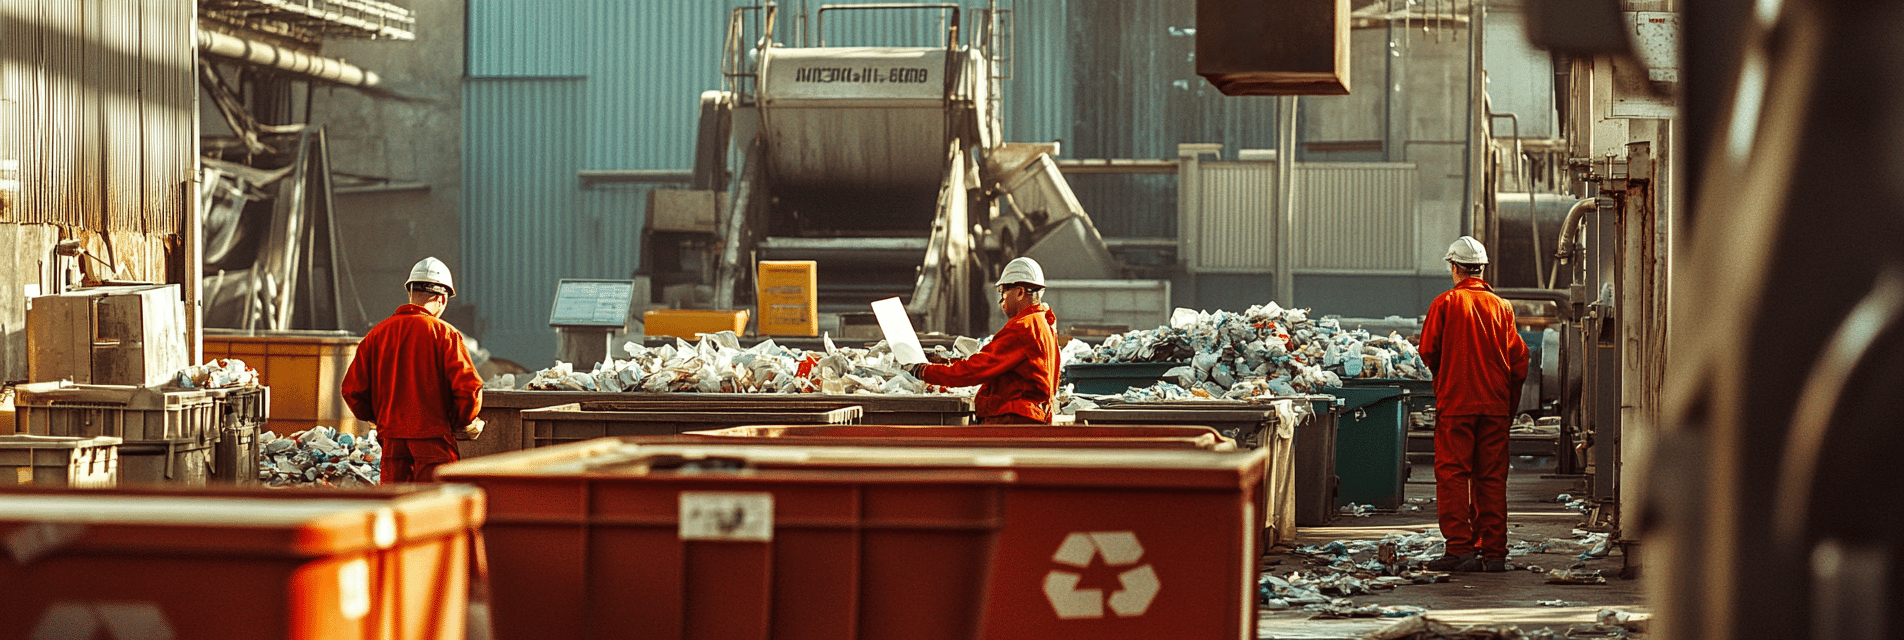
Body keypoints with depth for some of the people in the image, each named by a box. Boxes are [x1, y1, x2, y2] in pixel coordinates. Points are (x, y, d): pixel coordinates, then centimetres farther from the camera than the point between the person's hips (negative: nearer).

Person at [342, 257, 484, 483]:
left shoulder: (378, 333, 7)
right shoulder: (445, 334, -6)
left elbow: (353, 388, 7)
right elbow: (468, 386, -12)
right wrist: (465, 421, 6)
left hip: (392, 437, 4)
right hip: (433, 437, -4)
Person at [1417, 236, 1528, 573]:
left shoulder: (1445, 303, -4)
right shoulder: (1501, 306, 5)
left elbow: (1428, 352, -3)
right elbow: (1519, 359, 5)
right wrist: (1510, 403, 14)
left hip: (1455, 402, -3)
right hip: (1495, 404, 3)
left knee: (1452, 475, 0)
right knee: (1492, 478, 7)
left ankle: (1459, 548, -8)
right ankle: (1493, 552, 6)